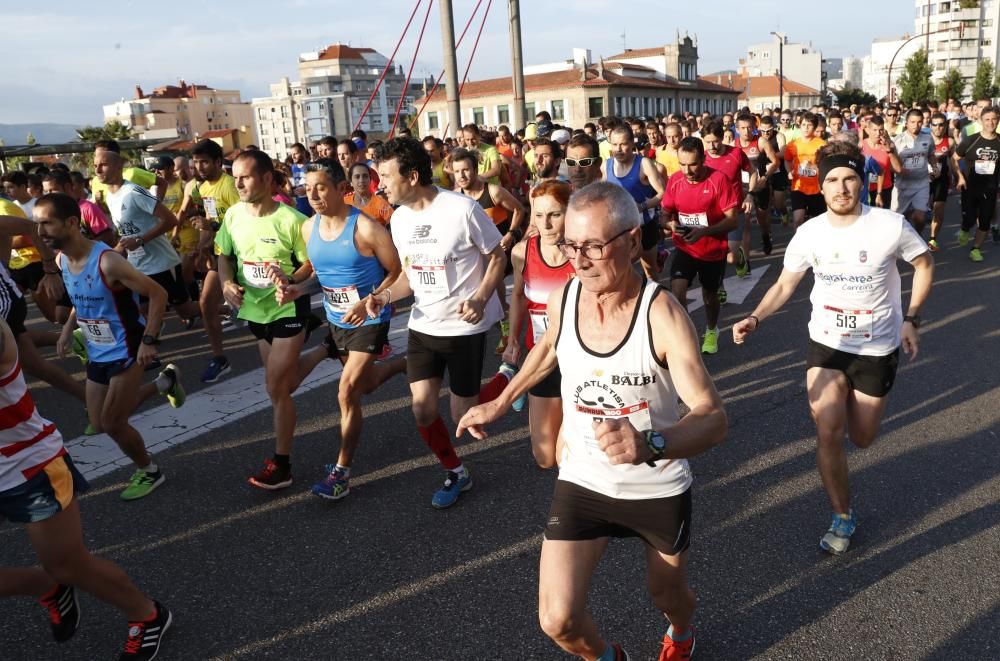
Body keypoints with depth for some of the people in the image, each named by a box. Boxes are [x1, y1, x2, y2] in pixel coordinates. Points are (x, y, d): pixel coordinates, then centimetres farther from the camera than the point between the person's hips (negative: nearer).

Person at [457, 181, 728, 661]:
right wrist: (501, 402, 16)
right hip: (581, 483, 3)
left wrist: (650, 445, -52)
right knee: (557, 621, -3)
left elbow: (714, 418, -32)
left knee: (667, 596, 22)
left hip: (660, 490, -2)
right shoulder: (561, 301, -13)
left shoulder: (661, 314, -26)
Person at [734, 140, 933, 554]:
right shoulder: (809, 233, -10)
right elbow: (784, 286, -2)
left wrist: (911, 319, -5)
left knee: (860, 439, 13)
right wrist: (755, 318, -20)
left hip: (877, 348, -1)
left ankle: (858, 403, 52)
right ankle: (843, 517, 10)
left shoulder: (891, 225, -16)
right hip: (826, 344, 1)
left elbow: (925, 264, 1)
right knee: (828, 434, -10)